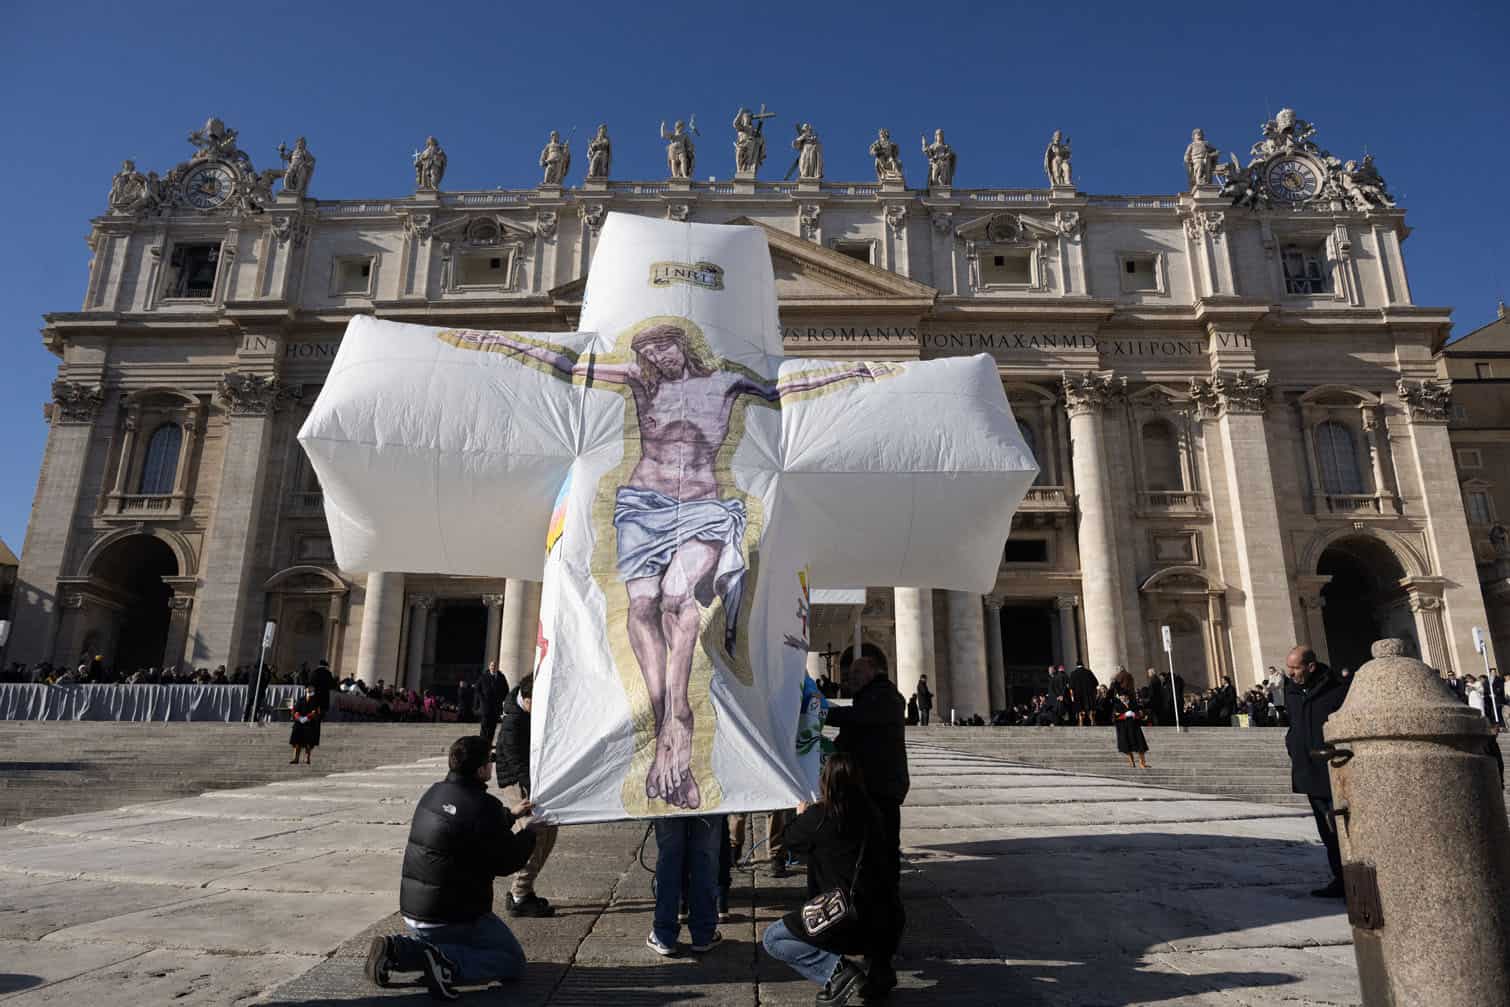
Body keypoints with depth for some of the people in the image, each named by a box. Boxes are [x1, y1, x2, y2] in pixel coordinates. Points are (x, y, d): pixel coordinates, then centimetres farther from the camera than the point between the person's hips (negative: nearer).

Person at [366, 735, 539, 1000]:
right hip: (454, 916, -8)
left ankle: (397, 950, 6)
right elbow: (506, 864, -13)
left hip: (412, 910, 8)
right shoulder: (483, 806, -21)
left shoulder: (433, 793, 4)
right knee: (512, 961, 4)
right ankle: (447, 963, -17)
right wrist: (530, 832, 4)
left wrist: (510, 815, 26)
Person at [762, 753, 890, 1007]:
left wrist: (801, 815, 29)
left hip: (849, 924, -7)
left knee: (772, 939, 12)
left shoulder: (818, 816, -14)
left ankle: (837, 969, -4)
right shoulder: (871, 814, 2)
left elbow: (791, 840, 7)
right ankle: (840, 970, 12)